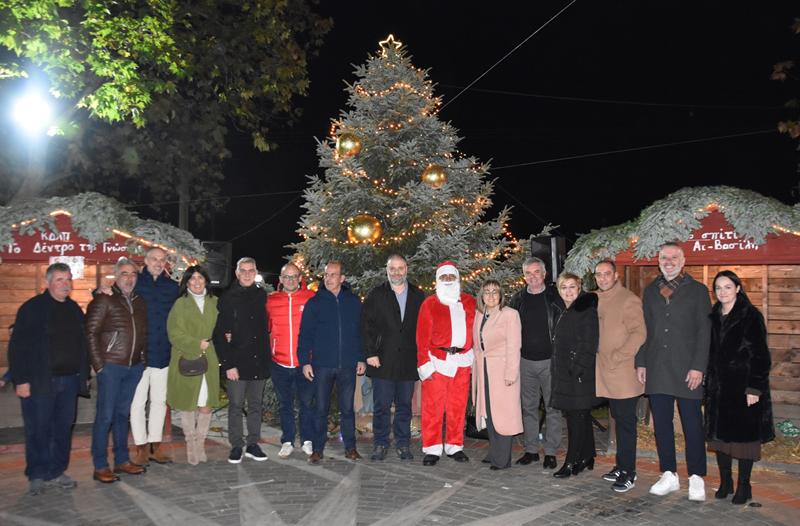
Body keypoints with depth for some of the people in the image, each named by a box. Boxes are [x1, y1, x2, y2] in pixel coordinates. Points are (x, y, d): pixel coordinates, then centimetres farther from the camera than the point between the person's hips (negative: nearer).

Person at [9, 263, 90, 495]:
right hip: (40, 382, -5)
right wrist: (21, 380, -14)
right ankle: (37, 476, 14)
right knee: (38, 430, 1)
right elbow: (17, 346, -8)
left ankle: (56, 472, 21)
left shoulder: (75, 310, 12)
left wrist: (83, 376, 11)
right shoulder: (33, 308, -5)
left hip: (69, 380, 5)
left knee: (63, 428, 9)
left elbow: (82, 345, 17)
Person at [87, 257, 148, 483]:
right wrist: (99, 365, -12)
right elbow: (91, 333, -8)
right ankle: (100, 466, 6)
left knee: (122, 414, 14)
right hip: (111, 366, -6)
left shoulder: (139, 302, 13)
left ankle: (122, 460, 22)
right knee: (105, 416, -1)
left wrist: (143, 359, 7)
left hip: (134, 367, 6)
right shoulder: (104, 300, -5)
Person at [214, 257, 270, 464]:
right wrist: (227, 364, -13)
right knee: (236, 406, 4)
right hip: (237, 361, -3)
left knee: (256, 405, 11)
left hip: (259, 361, 3)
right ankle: (237, 446, 15)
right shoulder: (227, 298, -4)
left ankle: (252, 444, 21)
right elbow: (219, 334, -7)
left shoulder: (262, 296, 7)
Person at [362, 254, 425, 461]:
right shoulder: (376, 295, 3)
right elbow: (366, 326, 0)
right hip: (382, 360, -2)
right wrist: (370, 353, -7)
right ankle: (381, 444, 15)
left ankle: (403, 444, 20)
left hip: (408, 361, 2)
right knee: (382, 405, 2)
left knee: (404, 404, 9)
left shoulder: (418, 296, 9)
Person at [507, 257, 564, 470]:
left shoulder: (555, 297, -2)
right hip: (526, 361, 3)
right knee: (529, 407, 10)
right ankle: (531, 450, 20)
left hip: (550, 360, -3)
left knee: (552, 407, 2)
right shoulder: (517, 299, 6)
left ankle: (550, 452, 12)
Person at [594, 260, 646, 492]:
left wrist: (617, 357, -17)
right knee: (618, 420, 14)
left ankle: (628, 472, 5)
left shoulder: (629, 300, -9)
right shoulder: (596, 300, 13)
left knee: (626, 422, -2)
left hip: (624, 374, -7)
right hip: (605, 374, 7)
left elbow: (639, 333, -16)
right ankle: (621, 466, 22)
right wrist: (597, 355, 12)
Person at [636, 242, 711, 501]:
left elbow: (704, 332, -3)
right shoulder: (650, 291, 14)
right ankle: (669, 475, 18)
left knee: (692, 425, 1)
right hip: (657, 370, 4)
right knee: (661, 424, 7)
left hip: (687, 371, -4)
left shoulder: (697, 290, 3)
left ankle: (696, 479, 11)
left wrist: (698, 367, -10)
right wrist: (641, 363, 7)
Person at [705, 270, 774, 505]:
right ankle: (725, 483, 21)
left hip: (743, 386, -5)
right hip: (718, 387, 6)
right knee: (719, 434, 9)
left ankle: (744, 486, 14)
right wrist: (709, 384, 10)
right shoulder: (714, 317, 9)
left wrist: (755, 388, -15)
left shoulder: (751, 316, -8)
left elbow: (760, 356, -10)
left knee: (744, 435, 2)